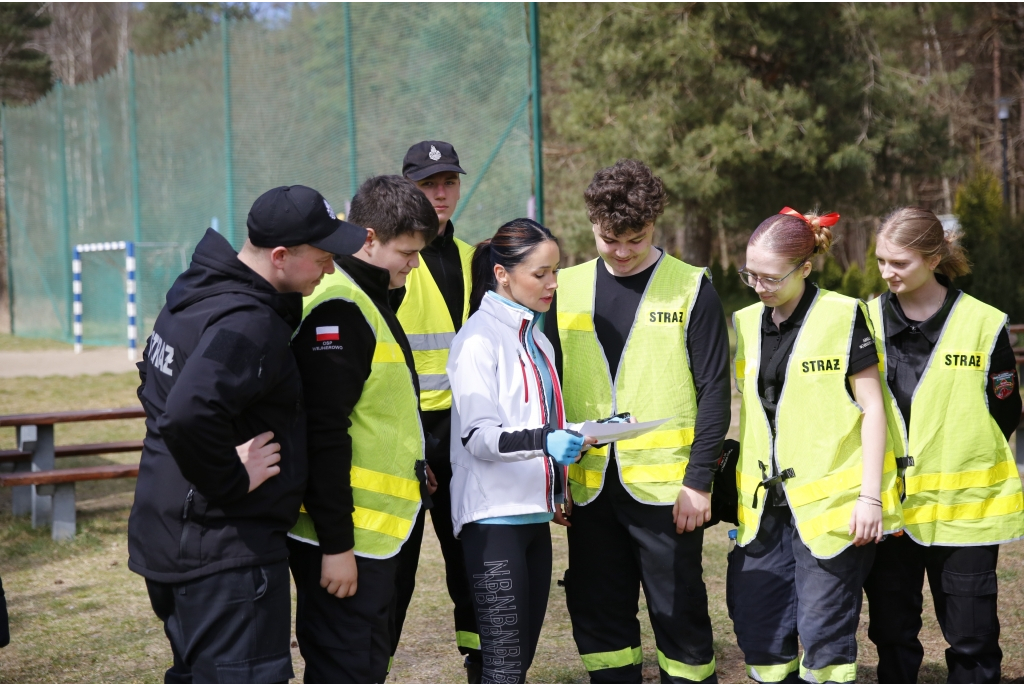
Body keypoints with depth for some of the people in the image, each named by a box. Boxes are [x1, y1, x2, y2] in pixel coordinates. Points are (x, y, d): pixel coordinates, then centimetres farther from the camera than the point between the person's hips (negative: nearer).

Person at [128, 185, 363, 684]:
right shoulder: (249, 324, -23)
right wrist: (232, 480, -23)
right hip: (225, 549, -10)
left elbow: (158, 385, 26)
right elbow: (191, 414, -39)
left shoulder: (194, 293, 9)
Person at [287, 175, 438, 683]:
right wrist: (335, 543, -22)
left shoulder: (367, 299, 15)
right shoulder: (338, 307, -18)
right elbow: (324, 435, -23)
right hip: (345, 536, -10)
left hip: (374, 527, 10)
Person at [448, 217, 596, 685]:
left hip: (534, 513, 8)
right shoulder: (479, 338, -10)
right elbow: (477, 435, -19)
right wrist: (544, 441, -33)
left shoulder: (535, 339, 15)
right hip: (494, 517, -8)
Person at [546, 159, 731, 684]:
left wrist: (700, 481, -10)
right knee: (597, 618, 9)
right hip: (589, 488, 4)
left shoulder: (690, 289, -2)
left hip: (665, 486, -4)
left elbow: (714, 390, -4)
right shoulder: (566, 289, 9)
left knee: (679, 614, 2)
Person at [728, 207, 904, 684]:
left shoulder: (843, 317, -5)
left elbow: (872, 407, -6)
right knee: (759, 634, 5)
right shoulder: (746, 324, 12)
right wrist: (741, 493, 16)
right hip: (765, 505, 6)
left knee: (823, 633, -5)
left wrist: (870, 495, -11)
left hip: (831, 503, -6)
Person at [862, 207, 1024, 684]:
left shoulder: (983, 324, -4)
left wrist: (957, 462, -1)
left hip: (963, 505, -2)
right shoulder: (866, 319, 4)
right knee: (891, 631, 10)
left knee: (971, 636, 3)